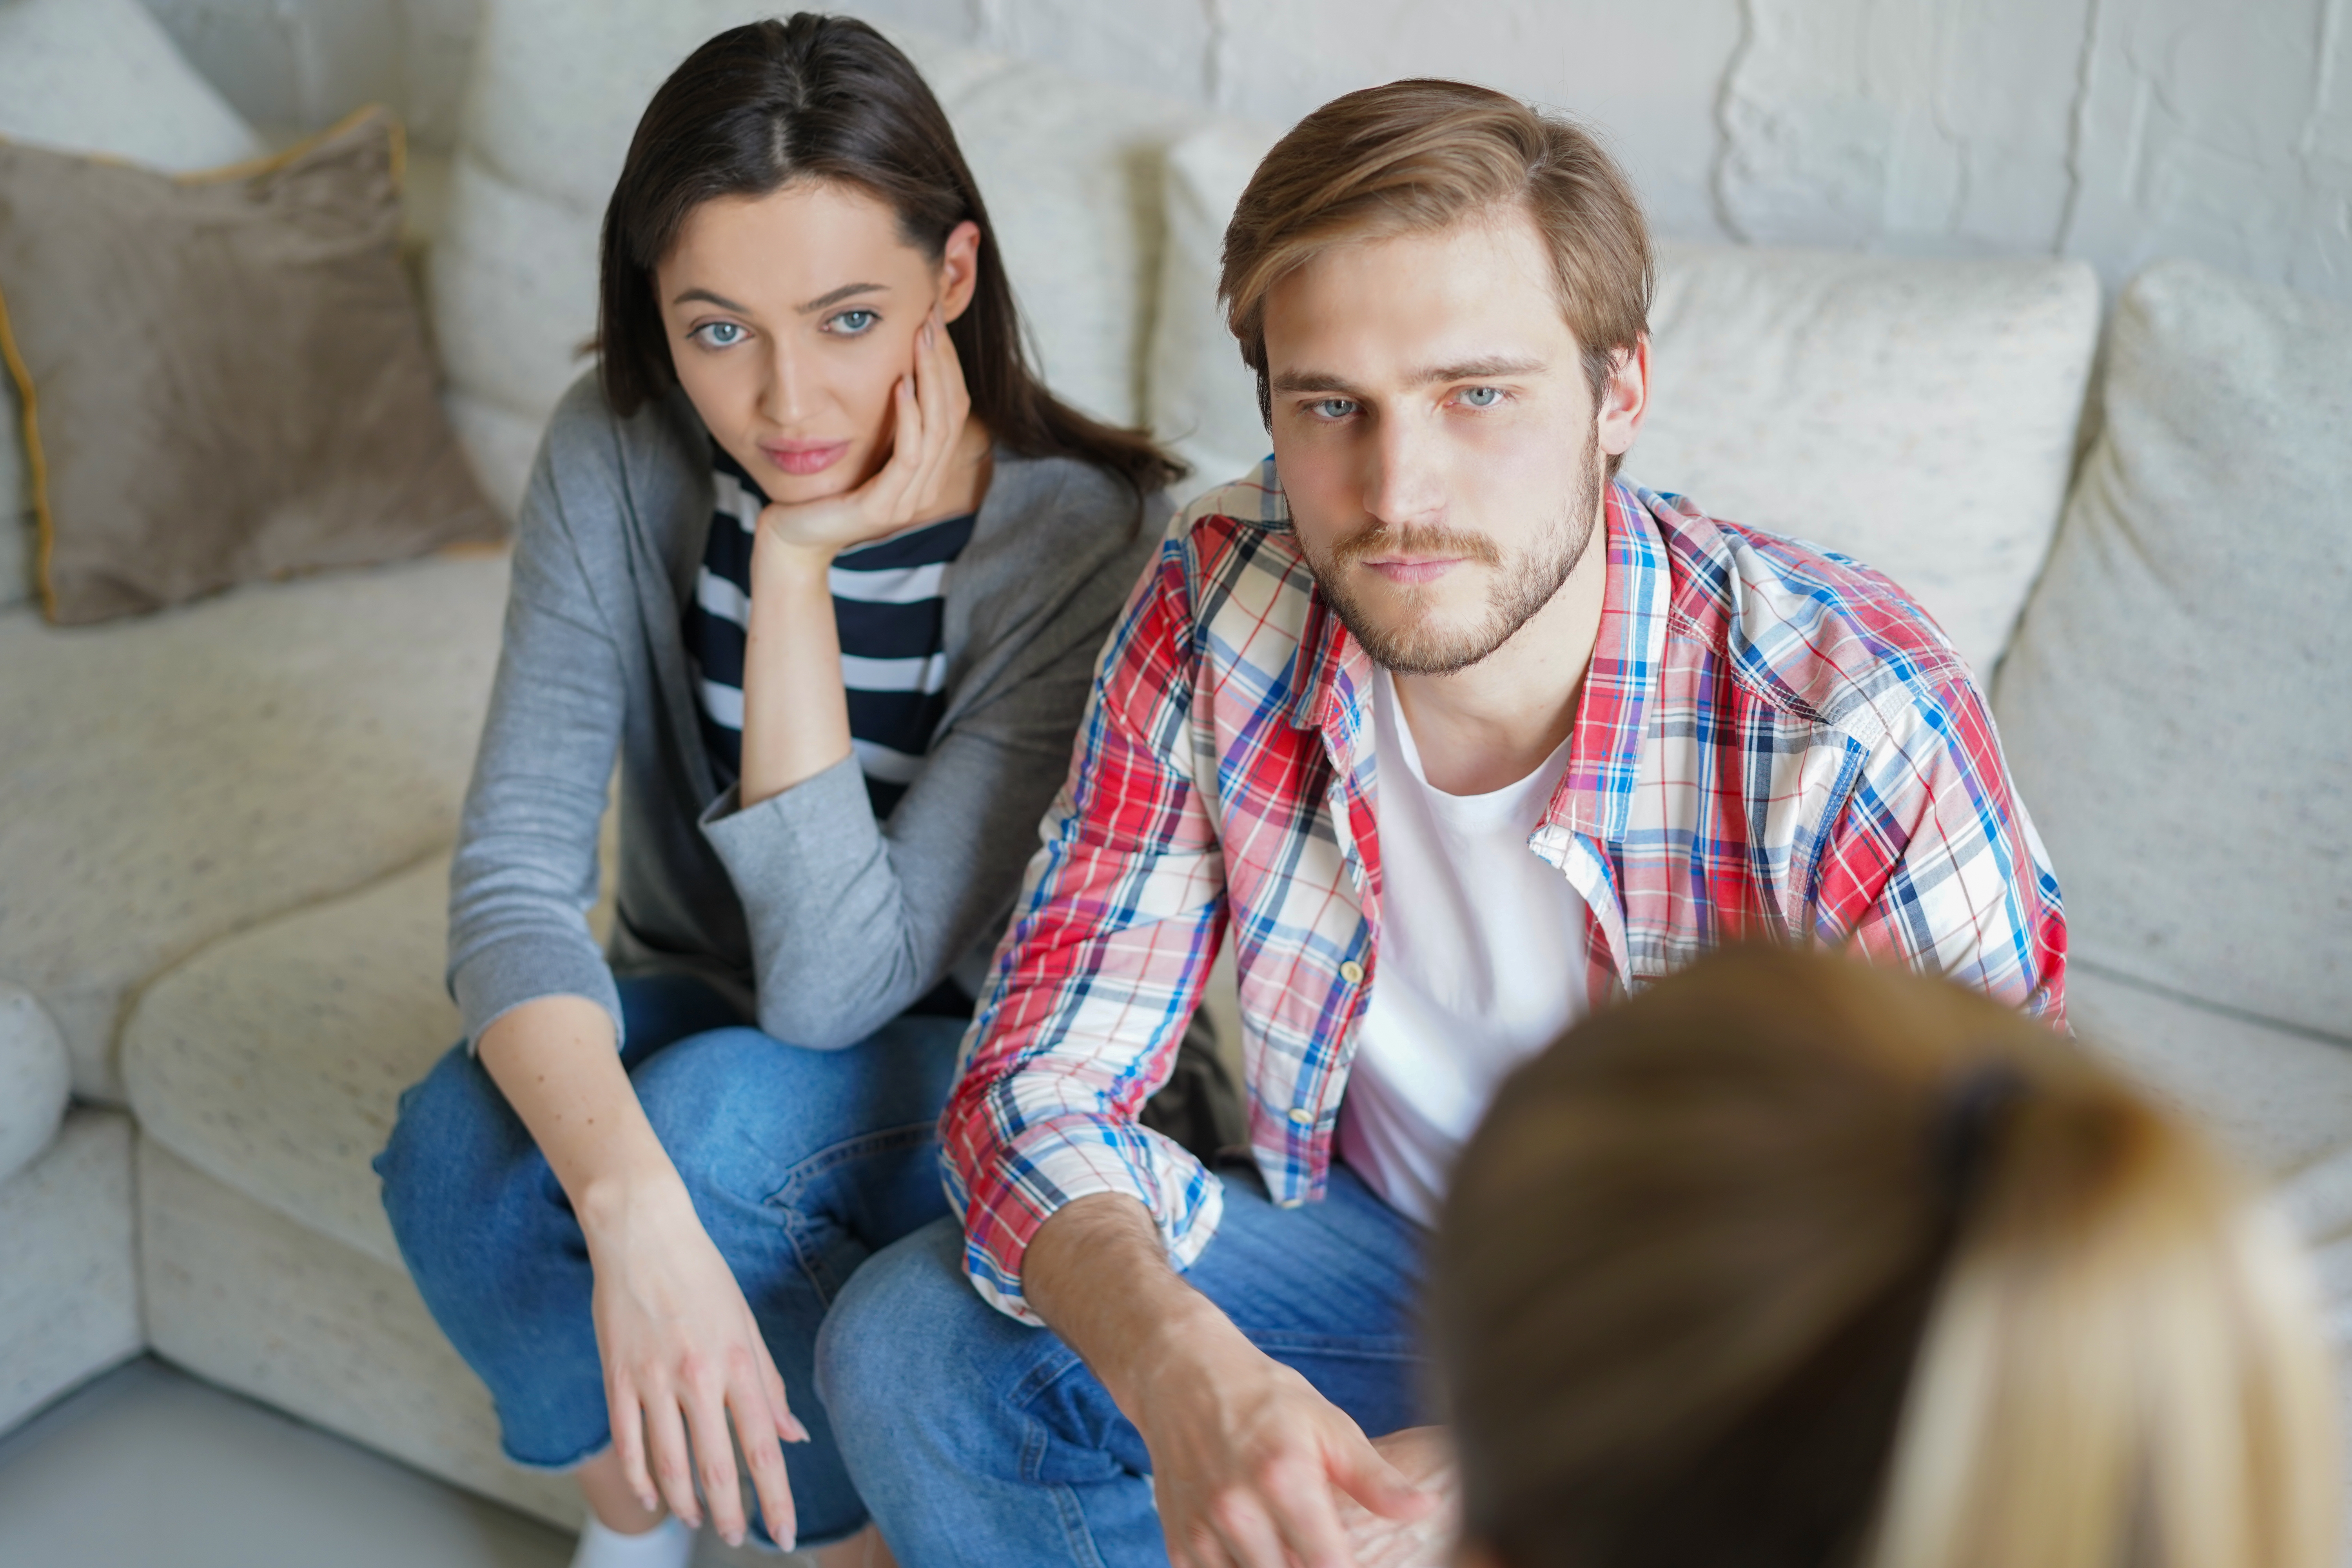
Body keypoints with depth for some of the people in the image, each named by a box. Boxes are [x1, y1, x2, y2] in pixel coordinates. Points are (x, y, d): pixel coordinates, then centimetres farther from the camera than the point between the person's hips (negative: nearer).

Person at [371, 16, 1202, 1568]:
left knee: (718, 1118, -33)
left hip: (964, 1075, -2)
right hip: (698, 1017, 3)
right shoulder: (618, 459, -16)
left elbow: (837, 988, -28)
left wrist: (797, 569, -33)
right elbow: (513, 876, -24)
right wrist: (632, 1209, -42)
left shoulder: (1086, 540, -26)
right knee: (461, 1141, -28)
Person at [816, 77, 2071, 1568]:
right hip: (1389, 1250, 3)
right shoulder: (1217, 612, -17)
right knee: (907, 1348, -16)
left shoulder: (1858, 727, -28)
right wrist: (1179, 1368, -37)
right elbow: (1041, 1081, -13)